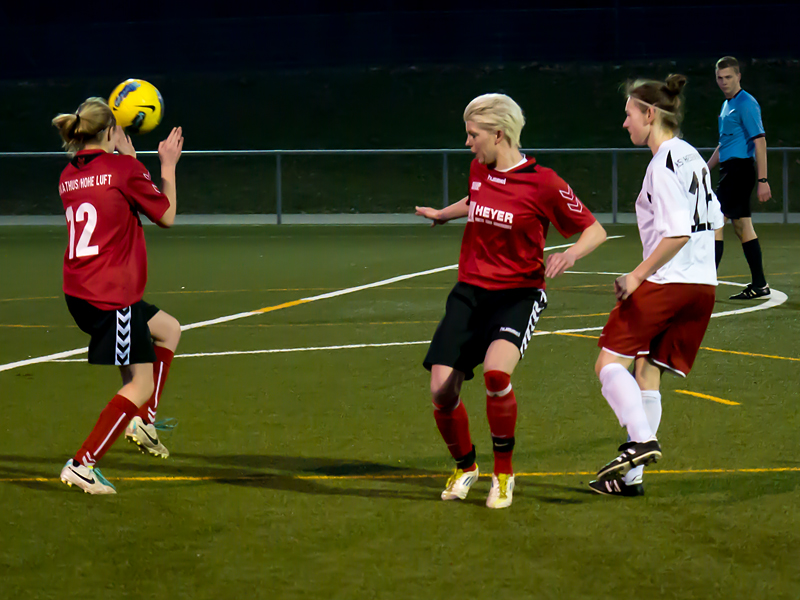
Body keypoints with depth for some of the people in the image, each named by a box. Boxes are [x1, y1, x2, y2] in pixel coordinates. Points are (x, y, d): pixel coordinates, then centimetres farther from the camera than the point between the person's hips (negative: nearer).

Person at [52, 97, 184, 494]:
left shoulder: (70, 175, 8)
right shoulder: (123, 168, -13)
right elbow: (166, 215, -1)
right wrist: (168, 166, 10)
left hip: (79, 293, 9)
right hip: (112, 296, -9)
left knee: (169, 329, 26)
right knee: (141, 383, -1)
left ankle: (143, 421, 18)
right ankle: (82, 465, -6)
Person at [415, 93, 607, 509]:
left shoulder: (542, 182, -11)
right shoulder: (478, 170, 7)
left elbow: (594, 230, -6)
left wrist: (571, 255, -23)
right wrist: (443, 214, 41)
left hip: (518, 294, -6)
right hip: (470, 292, 6)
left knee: (496, 372, -32)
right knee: (441, 391, -6)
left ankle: (503, 473, -10)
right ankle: (465, 468, 23)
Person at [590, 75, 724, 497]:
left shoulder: (664, 164, -13)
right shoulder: (693, 158, 14)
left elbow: (677, 233, -21)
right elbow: (714, 223, 20)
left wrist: (638, 275, -16)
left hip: (666, 283, -9)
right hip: (704, 284, 9)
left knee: (610, 361, -3)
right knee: (646, 373, 12)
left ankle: (641, 441, -21)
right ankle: (630, 476, 10)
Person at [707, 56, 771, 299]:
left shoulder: (746, 104, -12)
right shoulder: (728, 105, 17)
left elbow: (760, 142, -17)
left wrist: (763, 180, -22)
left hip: (739, 168, -10)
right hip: (730, 168, 10)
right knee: (742, 227, 9)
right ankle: (759, 285, 11)